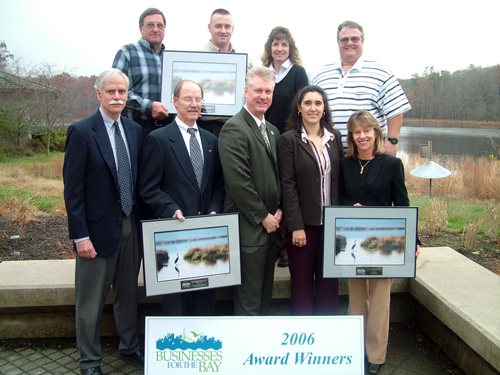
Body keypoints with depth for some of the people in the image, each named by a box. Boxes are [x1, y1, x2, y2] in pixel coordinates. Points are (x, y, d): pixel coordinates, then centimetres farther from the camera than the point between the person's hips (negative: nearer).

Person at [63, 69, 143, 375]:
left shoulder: (135, 130, 7)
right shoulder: (81, 131, -9)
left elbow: (139, 179, 10)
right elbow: (73, 188, -11)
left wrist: (142, 219, 4)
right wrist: (80, 235, -14)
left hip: (131, 226, 5)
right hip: (98, 228, -5)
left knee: (129, 292, 19)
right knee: (91, 301, 9)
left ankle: (130, 346, 38)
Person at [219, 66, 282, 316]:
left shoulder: (272, 131, 15)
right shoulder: (234, 128, -12)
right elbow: (238, 181, -19)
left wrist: (278, 210, 4)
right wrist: (263, 216, -13)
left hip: (269, 223, 8)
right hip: (249, 227, -8)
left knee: (265, 295, 18)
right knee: (249, 298, 2)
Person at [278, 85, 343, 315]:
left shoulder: (335, 137, 9)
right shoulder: (289, 140, -4)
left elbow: (340, 179, 10)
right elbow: (287, 185, -9)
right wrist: (295, 226, -13)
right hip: (303, 223, -4)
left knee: (329, 283, 11)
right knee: (302, 283, 7)